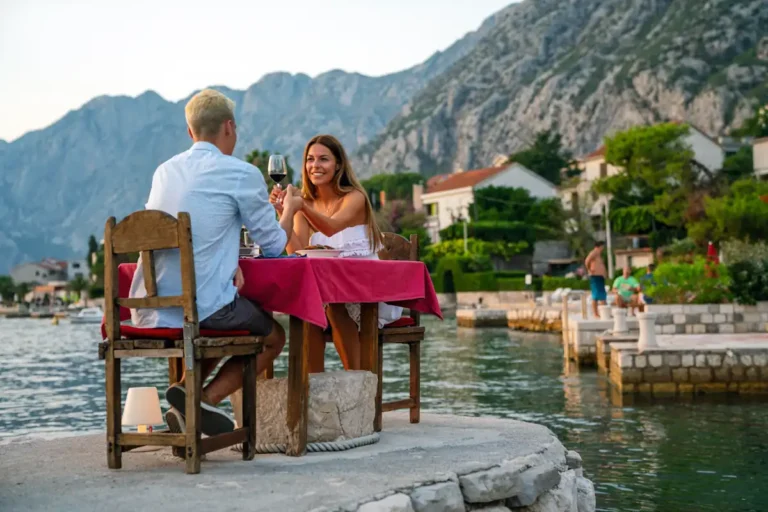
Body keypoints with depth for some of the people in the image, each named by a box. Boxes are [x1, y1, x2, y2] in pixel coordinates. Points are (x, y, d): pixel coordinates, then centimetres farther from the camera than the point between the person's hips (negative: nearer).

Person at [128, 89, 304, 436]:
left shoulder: (164, 171, 14)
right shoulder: (241, 174, -5)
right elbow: (274, 245, 4)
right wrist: (290, 210, 23)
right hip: (201, 308, -7)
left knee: (230, 322, 35)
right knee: (273, 337, 20)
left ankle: (186, 389, 12)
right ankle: (203, 401, -1)